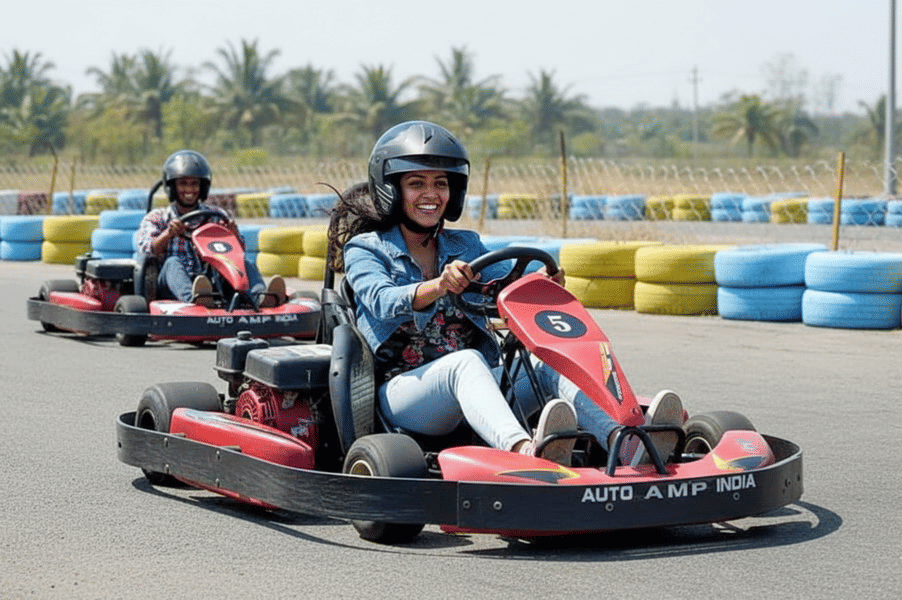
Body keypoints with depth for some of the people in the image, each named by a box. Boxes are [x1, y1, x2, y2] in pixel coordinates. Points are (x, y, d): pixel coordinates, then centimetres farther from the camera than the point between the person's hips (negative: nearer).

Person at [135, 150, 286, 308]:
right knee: (172, 262, -33)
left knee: (245, 263, -22)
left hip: (212, 281, 2)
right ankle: (193, 298, -67)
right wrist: (168, 234, -23)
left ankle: (261, 296, -56)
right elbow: (147, 250, -4)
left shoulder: (215, 216, 21)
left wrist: (234, 234, -14)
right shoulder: (157, 218, 16)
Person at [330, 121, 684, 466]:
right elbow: (383, 301, -16)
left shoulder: (465, 246, 21)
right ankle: (526, 451, -68)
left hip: (473, 390, 5)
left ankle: (625, 443, -51)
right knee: (467, 361, -37)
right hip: (402, 388, -5)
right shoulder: (364, 249, 6)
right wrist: (438, 286, -36)